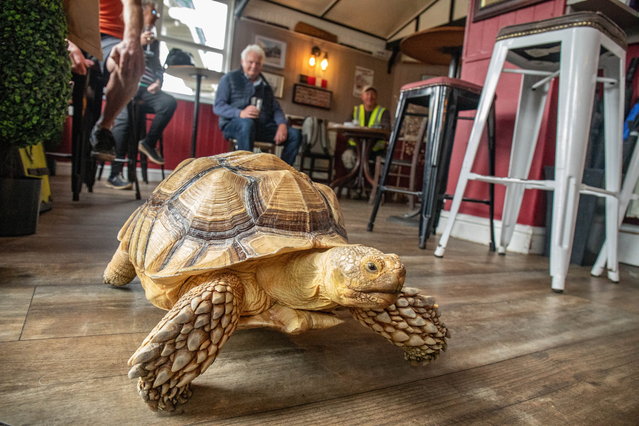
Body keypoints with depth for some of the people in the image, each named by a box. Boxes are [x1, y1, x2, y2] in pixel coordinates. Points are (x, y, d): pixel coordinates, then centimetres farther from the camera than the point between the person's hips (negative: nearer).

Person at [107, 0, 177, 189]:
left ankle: (149, 143, -13)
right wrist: (138, 43, -8)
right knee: (124, 117, -29)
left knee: (169, 102, -27)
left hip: (147, 89, 4)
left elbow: (158, 67, 23)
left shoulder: (154, 41, 24)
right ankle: (115, 175, -27)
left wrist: (158, 81, 2)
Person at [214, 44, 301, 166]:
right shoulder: (230, 78, 7)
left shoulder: (265, 84, 21)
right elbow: (218, 107, -4)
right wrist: (240, 113, -25)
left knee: (295, 134, -14)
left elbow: (276, 109, 13)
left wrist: (282, 124, -12)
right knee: (247, 123, -40)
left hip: (262, 126, 5)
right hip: (233, 124, -5)